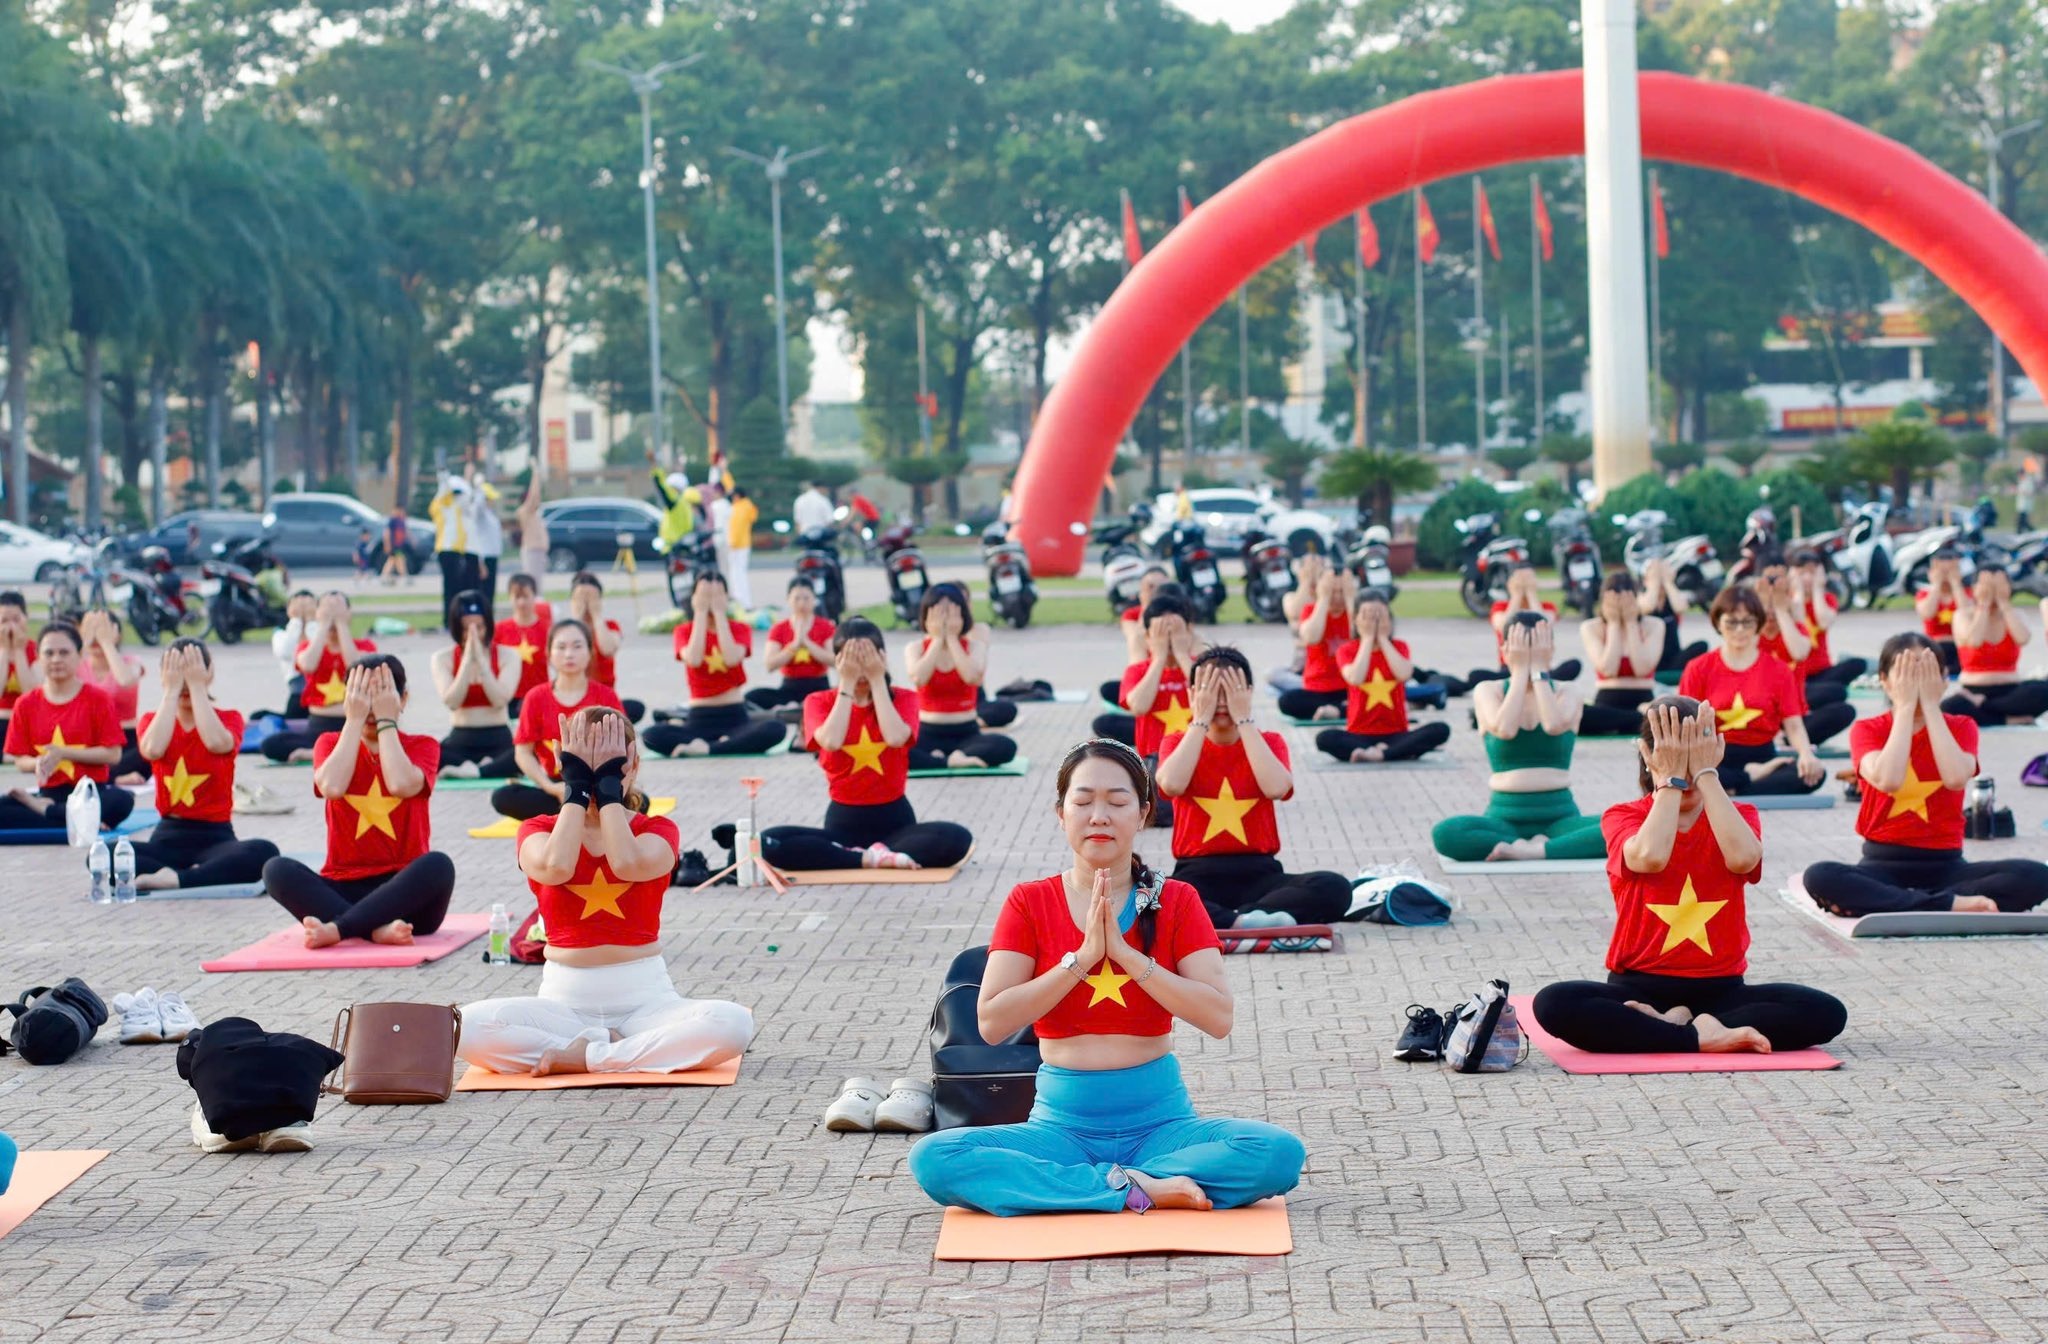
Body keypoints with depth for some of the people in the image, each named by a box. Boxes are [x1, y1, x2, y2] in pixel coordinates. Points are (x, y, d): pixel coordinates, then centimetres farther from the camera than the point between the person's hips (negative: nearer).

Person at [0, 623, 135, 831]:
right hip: (48, 792, 1)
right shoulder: (26, 704, 6)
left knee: (122, 801, -36)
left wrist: (63, 753, -15)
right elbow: (21, 759, 6)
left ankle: (44, 809, -19)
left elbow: (113, 754, -7)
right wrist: (38, 763, -17)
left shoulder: (98, 699, -1)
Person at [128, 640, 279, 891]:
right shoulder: (153, 720, 9)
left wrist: (197, 686, -13)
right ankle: (197, 875, -28)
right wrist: (171, 690, -11)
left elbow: (216, 743, -20)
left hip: (215, 837, -1)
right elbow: (153, 750, -17)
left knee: (264, 852, -35)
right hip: (168, 838, 1)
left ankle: (175, 879, -32)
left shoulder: (228, 719, 6)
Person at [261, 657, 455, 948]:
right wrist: (354, 720, -9)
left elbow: (401, 785, -18)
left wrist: (385, 720, -9)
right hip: (344, 889, 1)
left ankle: (336, 928, -37)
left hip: (405, 891, -1)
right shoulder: (331, 743, 9)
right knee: (276, 870, -26)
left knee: (439, 864, -34)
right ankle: (378, 929, -40)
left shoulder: (421, 746, 6)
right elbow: (332, 787, -15)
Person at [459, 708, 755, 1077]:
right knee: (469, 1026, -30)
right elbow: (555, 867, -19)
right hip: (564, 1001, 0)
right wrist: (579, 785, -9)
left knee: (733, 1022, -32)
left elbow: (629, 864, -19)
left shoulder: (657, 830, 6)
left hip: (645, 998, 0)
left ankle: (583, 1056, -22)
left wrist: (608, 784, -10)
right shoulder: (538, 830, 7)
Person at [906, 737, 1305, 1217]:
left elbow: (1219, 1017, -10)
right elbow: (992, 1022, -8)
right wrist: (1081, 958, -15)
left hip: (1159, 1120, 0)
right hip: (1062, 1123, 0)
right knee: (933, 1159, -27)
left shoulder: (1176, 901, 3)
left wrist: (1126, 953, -16)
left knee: (1279, 1153, -29)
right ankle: (1135, 1188, -23)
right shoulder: (1030, 902, 4)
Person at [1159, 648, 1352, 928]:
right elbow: (1172, 785, -16)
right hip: (1198, 875, -2)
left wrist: (1244, 719, -8)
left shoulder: (1269, 743, 10)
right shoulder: (1178, 743, 8)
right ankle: (1242, 922, -42)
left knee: (1335, 888, -30)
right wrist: (1201, 720, -8)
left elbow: (1276, 788, -14)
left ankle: (1229, 921, -36)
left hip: (1259, 874, 2)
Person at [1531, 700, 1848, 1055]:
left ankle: (1666, 1027, -22)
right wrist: (1672, 778, -15)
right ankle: (1701, 1037, -27)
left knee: (1827, 1013, -24)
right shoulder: (1623, 816, 1)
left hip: (1720, 988, 2)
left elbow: (1742, 858, -20)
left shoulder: (1736, 815, 7)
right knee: (1554, 1004, -33)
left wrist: (1705, 773, -15)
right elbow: (1650, 857, -24)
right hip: (1639, 986, -2)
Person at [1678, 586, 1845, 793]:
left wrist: (1806, 754, -20)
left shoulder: (1778, 671, 9)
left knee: (1813, 773, -29)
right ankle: (1752, 776, -20)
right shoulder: (1699, 669, 6)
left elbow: (1794, 725, 3)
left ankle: (1729, 789, -26)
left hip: (1761, 757, 2)